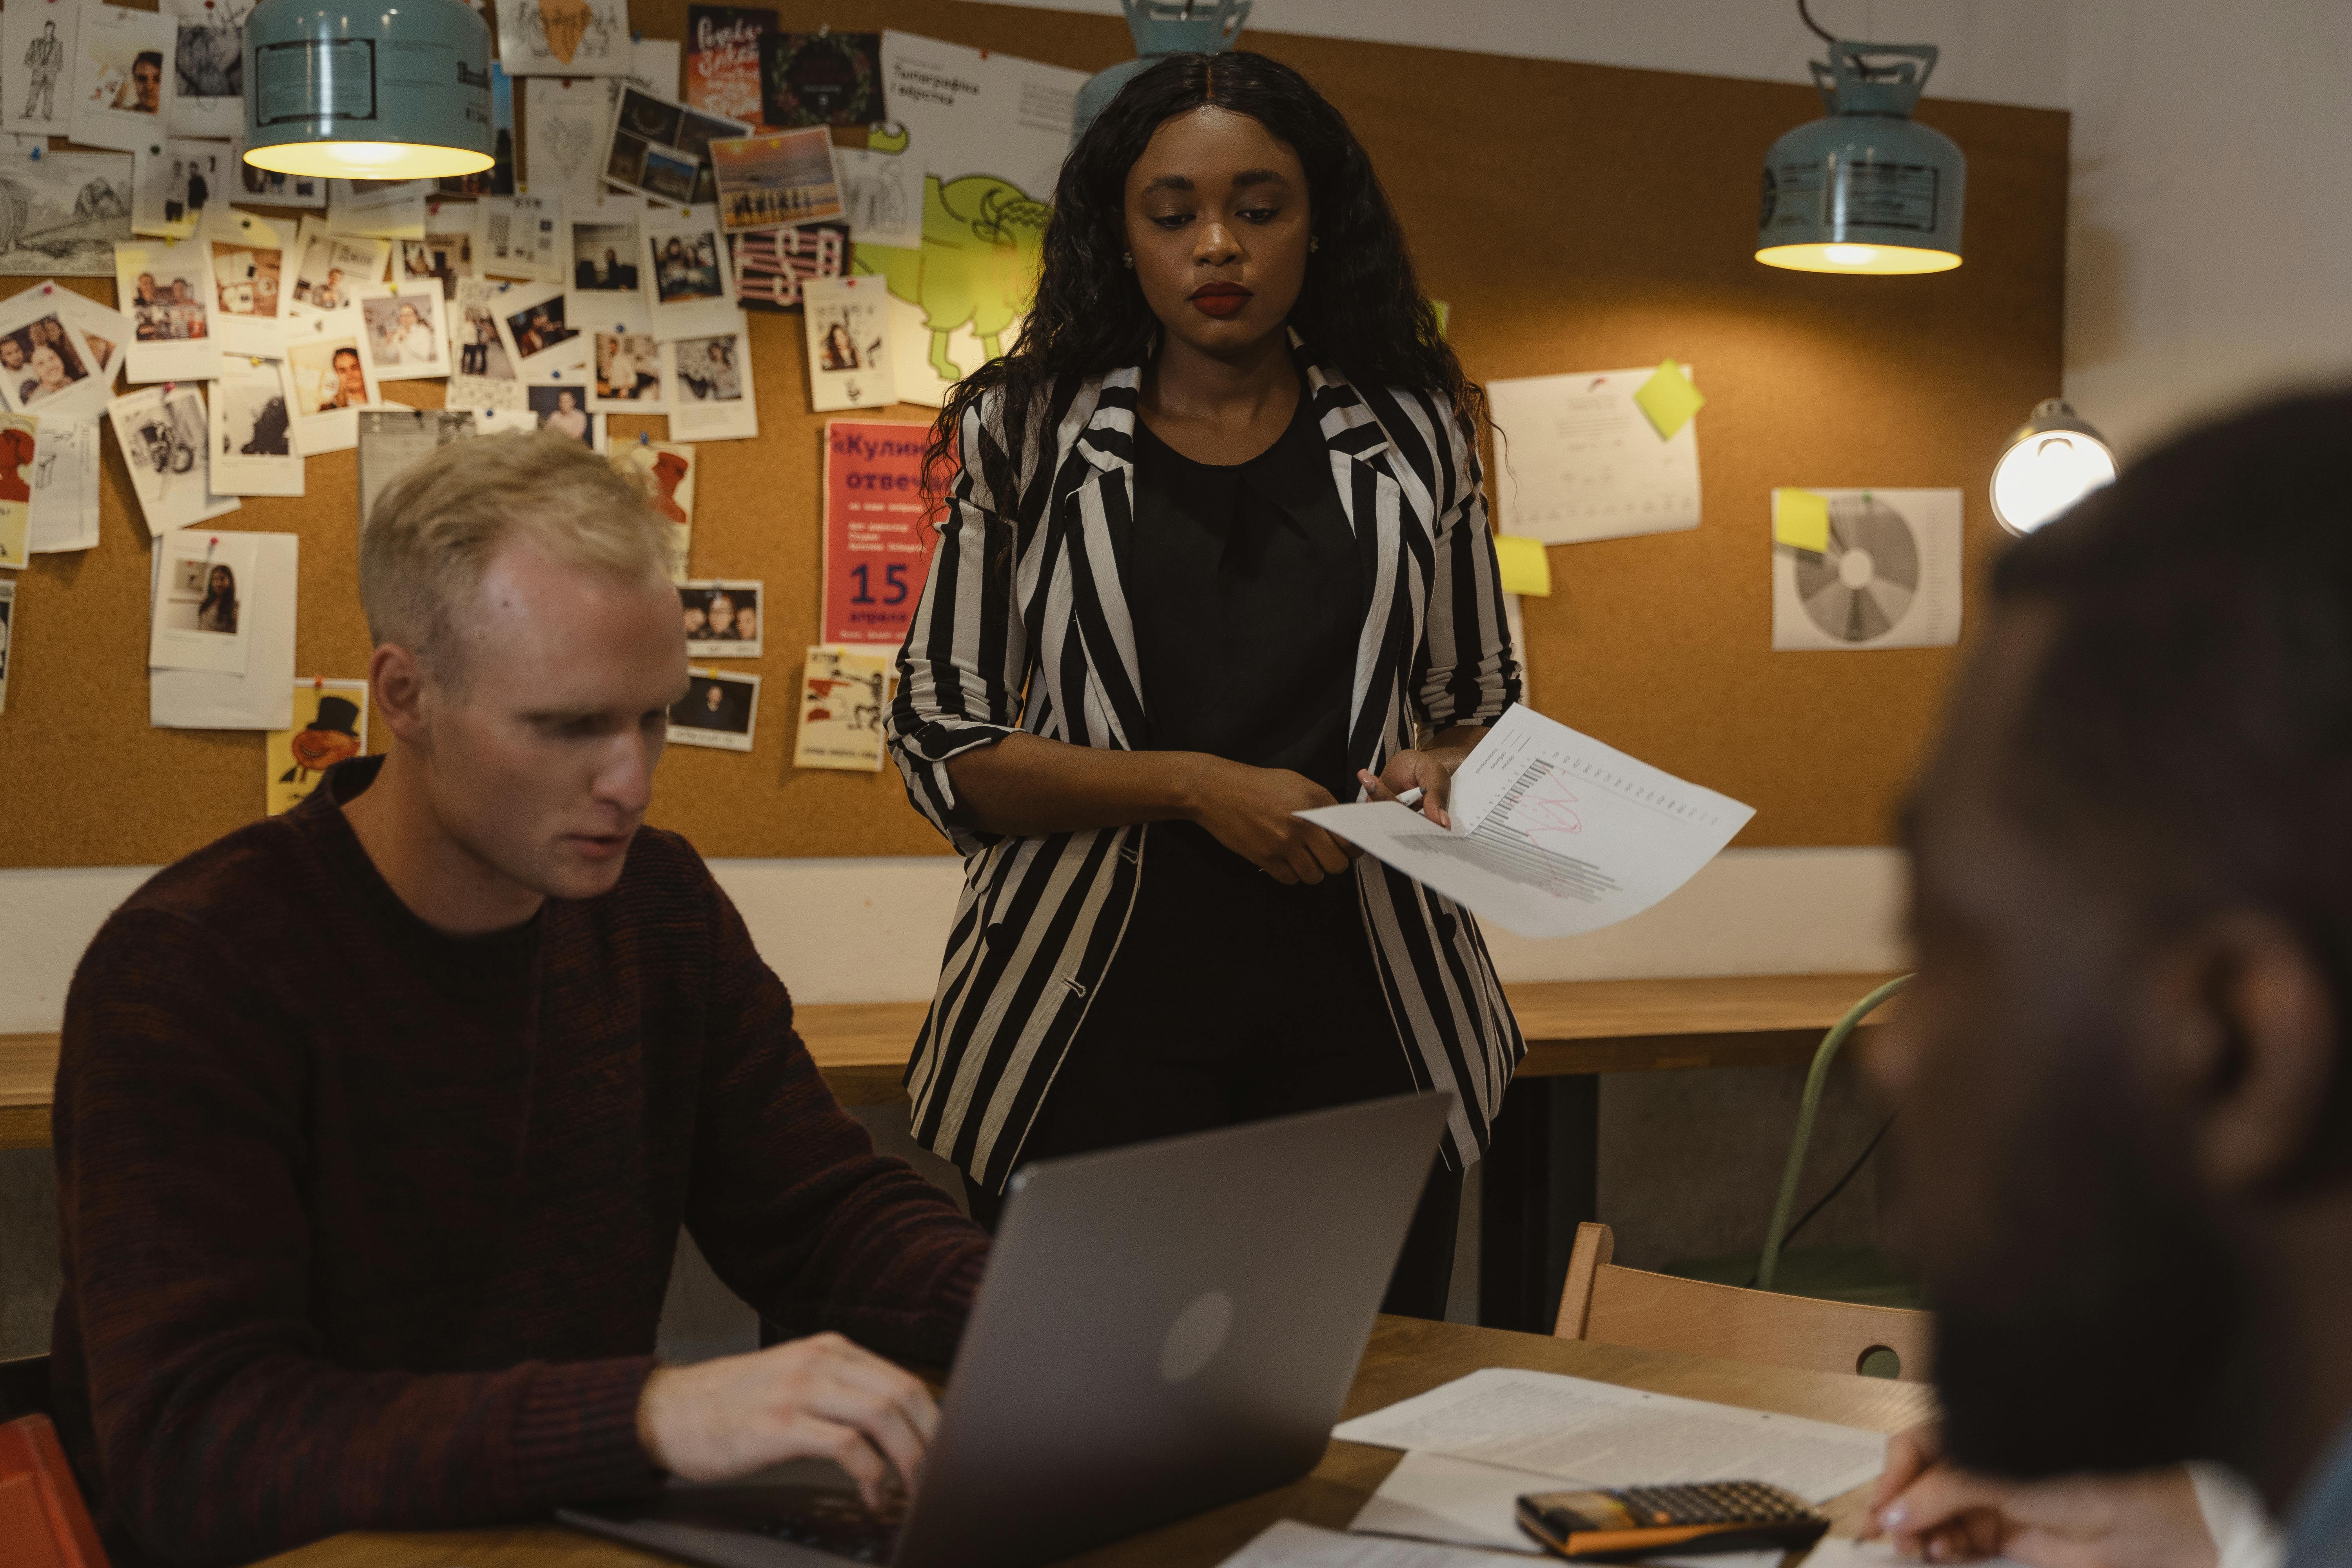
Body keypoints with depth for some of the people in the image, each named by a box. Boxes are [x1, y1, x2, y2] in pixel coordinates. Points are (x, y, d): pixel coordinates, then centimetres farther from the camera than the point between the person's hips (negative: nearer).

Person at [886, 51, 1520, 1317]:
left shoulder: (1410, 440, 9)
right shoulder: (1027, 439, 5)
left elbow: (1482, 704, 20)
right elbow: (941, 745, 1)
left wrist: (1436, 771, -4)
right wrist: (1192, 786, -12)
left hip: (1362, 1018, 2)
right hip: (1101, 1014, -1)